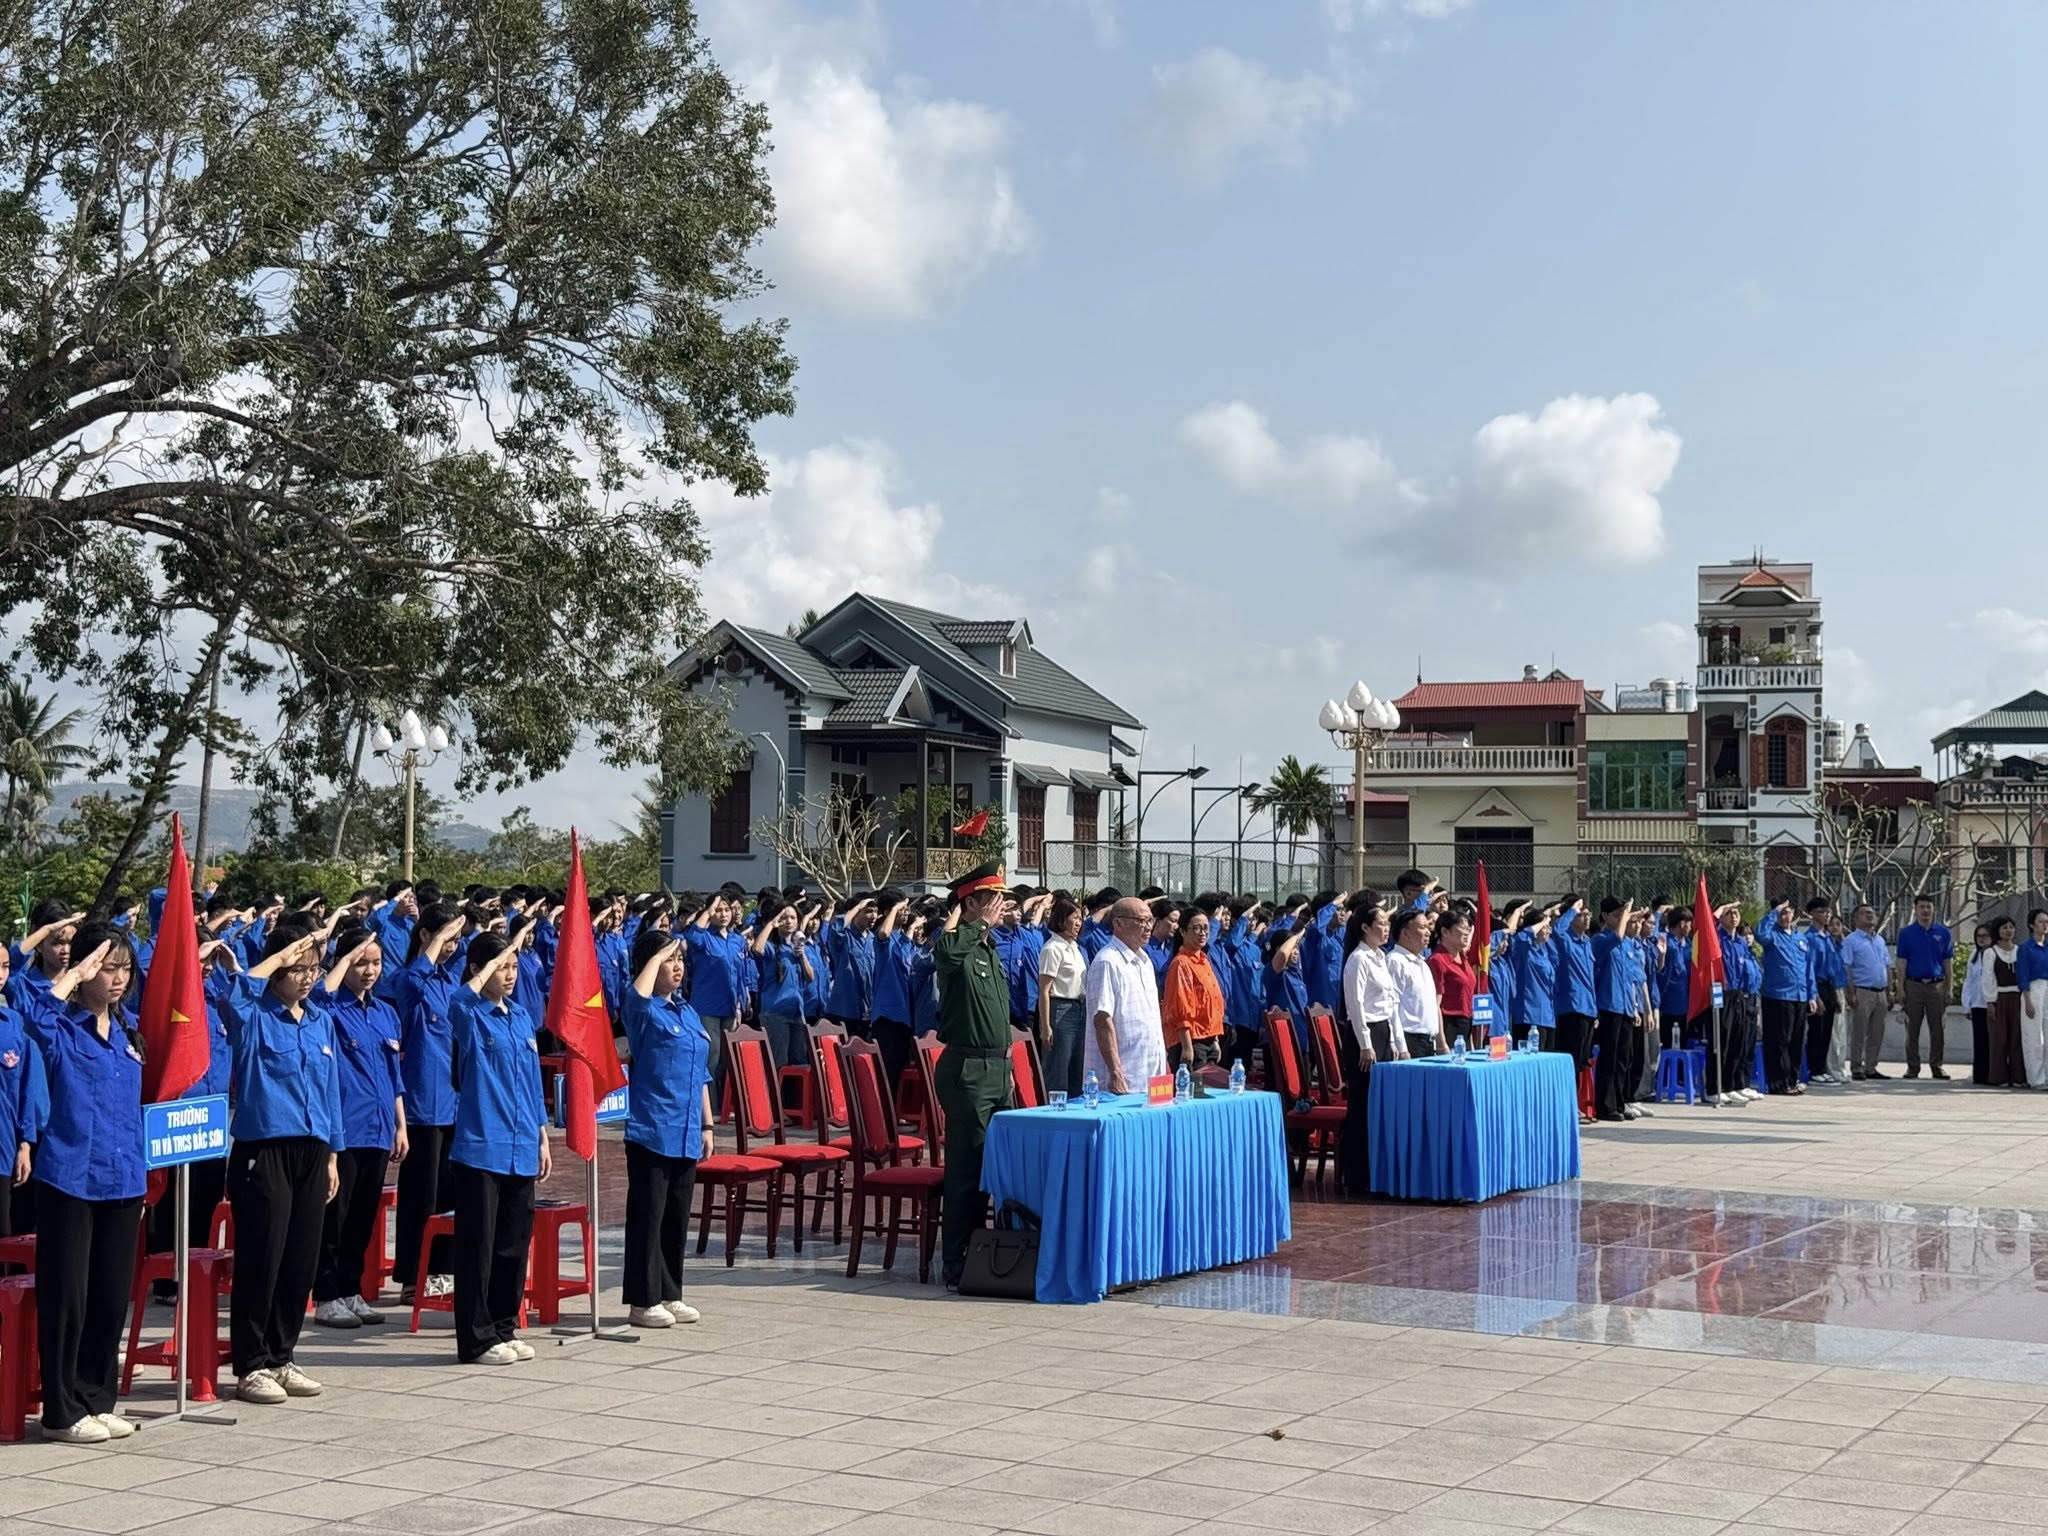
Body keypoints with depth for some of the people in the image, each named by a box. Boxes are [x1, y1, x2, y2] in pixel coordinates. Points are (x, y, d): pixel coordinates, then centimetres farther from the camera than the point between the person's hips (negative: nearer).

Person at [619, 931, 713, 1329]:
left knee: (678, 1217, 12)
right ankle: (643, 1300, 5)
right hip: (650, 1130, -7)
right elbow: (638, 995, -33)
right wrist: (656, 956, -19)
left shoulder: (688, 1013, 14)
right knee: (648, 1216, -1)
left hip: (686, 1135, 7)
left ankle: (670, 1294, 21)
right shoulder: (644, 1010, -6)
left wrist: (706, 1124, 17)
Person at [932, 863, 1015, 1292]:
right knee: (967, 1167, -6)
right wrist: (979, 923, -22)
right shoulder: (956, 945, -11)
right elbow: (946, 951, -38)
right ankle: (956, 1264, 0)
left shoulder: (990, 950, 17)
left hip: (999, 1067, 9)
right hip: (967, 1068, -9)